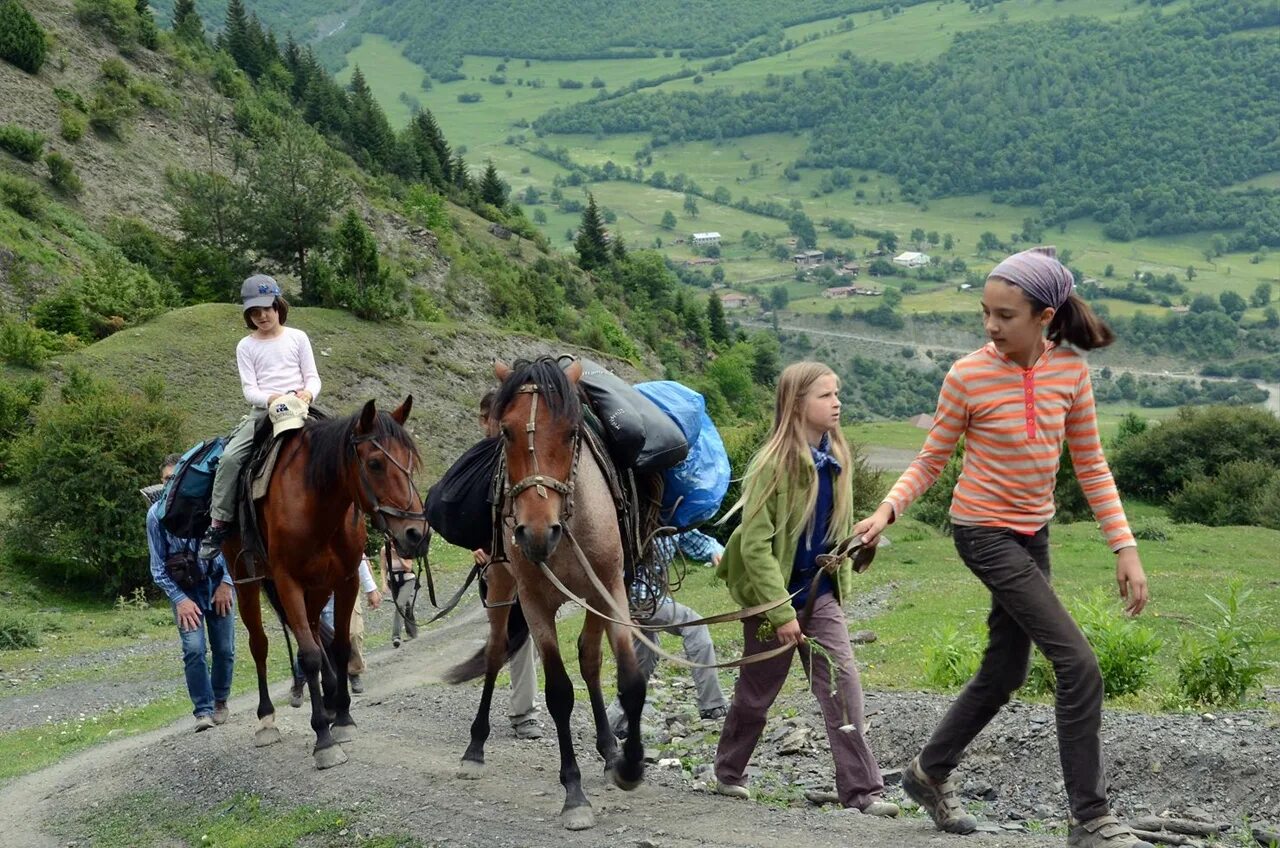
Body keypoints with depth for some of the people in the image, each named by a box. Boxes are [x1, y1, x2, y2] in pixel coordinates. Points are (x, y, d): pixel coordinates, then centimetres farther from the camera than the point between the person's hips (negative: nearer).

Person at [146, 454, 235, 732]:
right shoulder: (157, 514, -10)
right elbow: (158, 566, -4)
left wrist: (226, 583, -7)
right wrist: (179, 599, -10)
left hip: (218, 585, 0)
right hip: (185, 589, 0)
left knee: (224, 649, 5)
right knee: (194, 649, -15)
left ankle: (221, 701, 28)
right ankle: (203, 710, -9)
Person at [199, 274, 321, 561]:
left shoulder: (297, 338, 10)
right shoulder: (246, 347, 11)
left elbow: (313, 377, 7)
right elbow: (249, 389, 2)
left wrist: (307, 393, -17)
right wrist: (270, 399, -19)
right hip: (261, 412, 1)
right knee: (229, 457, -21)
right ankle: (219, 524, -15)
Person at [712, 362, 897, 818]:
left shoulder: (835, 458, 1)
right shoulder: (775, 464, -20)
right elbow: (755, 544, -21)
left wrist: (842, 573, 13)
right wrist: (780, 611, -23)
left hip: (820, 592, 5)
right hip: (771, 591, -5)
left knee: (843, 684, -7)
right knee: (756, 690, 11)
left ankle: (862, 789, -8)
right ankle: (729, 771, 33)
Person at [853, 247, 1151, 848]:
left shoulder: (1070, 370, -5)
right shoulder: (968, 376, -15)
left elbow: (1090, 466, 3)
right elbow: (930, 462, -6)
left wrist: (1125, 548, -1)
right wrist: (886, 510, -23)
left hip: (1032, 535, 6)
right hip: (985, 533, -6)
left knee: (1004, 673, 16)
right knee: (1079, 665, -14)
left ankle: (930, 773, 37)